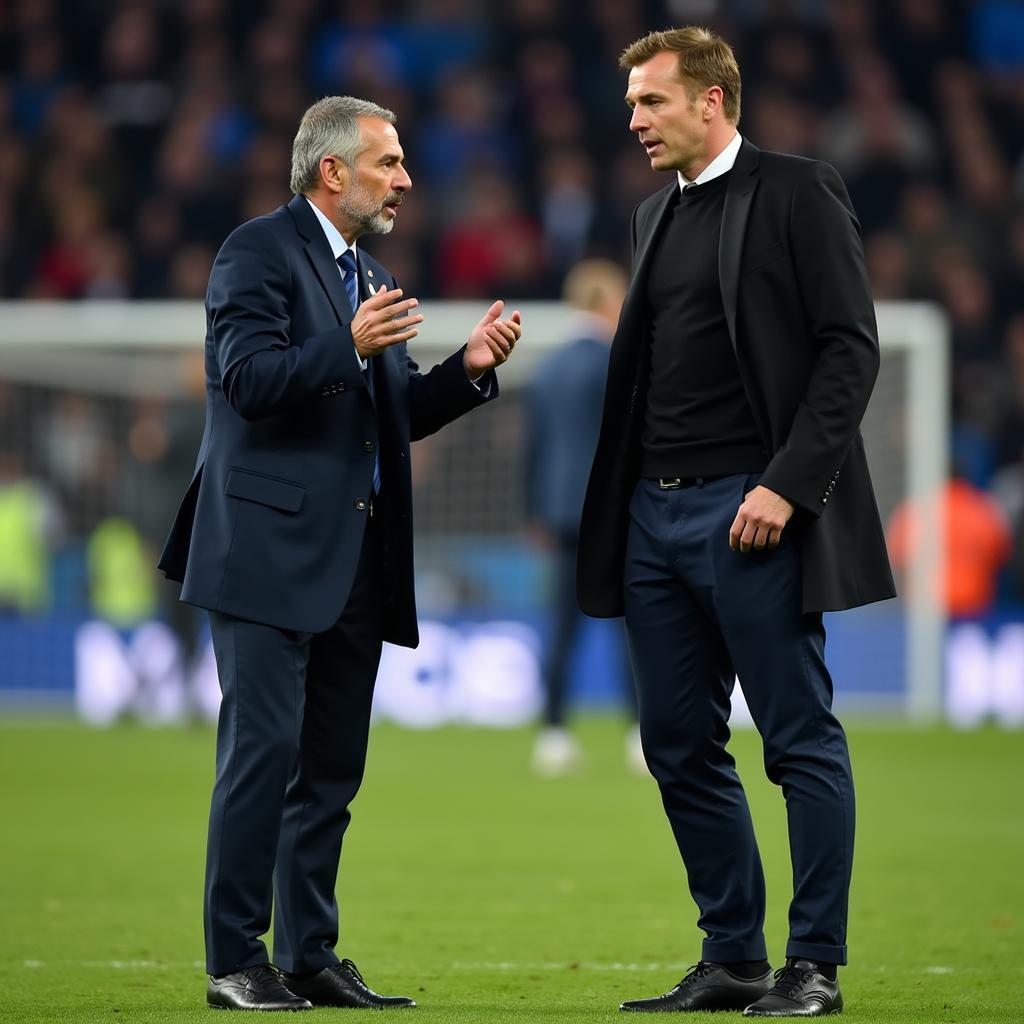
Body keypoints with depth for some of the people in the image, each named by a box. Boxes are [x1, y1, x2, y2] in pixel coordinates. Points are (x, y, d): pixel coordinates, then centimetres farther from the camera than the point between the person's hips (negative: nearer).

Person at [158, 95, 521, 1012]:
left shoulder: (372, 281, 21)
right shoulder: (259, 252, -5)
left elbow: (396, 415, 21)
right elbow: (249, 379, -16)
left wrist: (470, 369, 5)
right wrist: (349, 349, -28)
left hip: (354, 562, 8)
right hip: (271, 549, -8)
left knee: (332, 767, 8)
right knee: (263, 755, -9)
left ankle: (310, 956, 13)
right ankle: (235, 961, -6)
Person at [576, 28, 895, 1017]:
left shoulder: (798, 194, -4)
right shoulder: (656, 216, 18)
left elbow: (850, 347, -9)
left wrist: (788, 485, -16)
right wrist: (616, 508, 10)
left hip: (752, 511, -8)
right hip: (656, 514, 8)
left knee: (801, 740, -3)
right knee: (680, 746, 8)